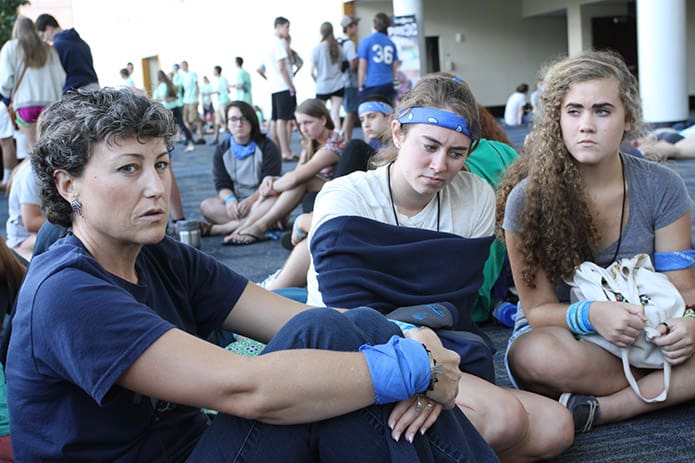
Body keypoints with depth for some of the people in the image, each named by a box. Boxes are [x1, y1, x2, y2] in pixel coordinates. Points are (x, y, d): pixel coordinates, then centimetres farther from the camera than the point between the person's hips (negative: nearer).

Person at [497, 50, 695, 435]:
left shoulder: (661, 187, -6)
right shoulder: (528, 199, -14)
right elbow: (538, 308, -10)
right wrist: (591, 314, -31)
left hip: (638, 334, 3)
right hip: (555, 333, -2)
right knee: (543, 354, -38)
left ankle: (597, 410, -25)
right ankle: (663, 390, -18)